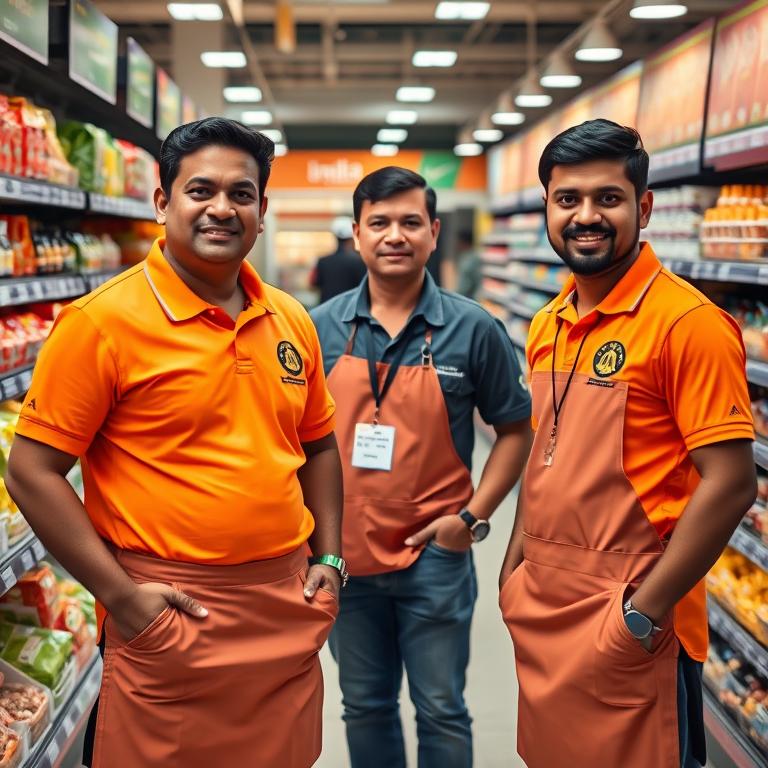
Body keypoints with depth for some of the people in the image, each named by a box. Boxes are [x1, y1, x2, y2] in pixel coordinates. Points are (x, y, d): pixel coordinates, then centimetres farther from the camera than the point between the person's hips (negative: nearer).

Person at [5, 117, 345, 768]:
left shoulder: (291, 321, 6)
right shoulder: (101, 321, -11)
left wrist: (329, 558, 7)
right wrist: (121, 594, -14)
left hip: (288, 609, 6)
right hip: (168, 616, -5)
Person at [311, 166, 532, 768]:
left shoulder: (473, 329, -6)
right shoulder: (322, 328, 0)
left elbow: (515, 428, 1)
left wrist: (474, 516, -8)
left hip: (435, 554, -2)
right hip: (345, 550, 3)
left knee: (441, 709, 10)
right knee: (364, 705, 18)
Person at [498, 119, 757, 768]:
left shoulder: (686, 322, -16)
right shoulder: (548, 326, 7)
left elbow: (729, 484, -19)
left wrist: (644, 612, -18)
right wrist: (516, 566, 11)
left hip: (627, 617, -7)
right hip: (541, 605, 7)